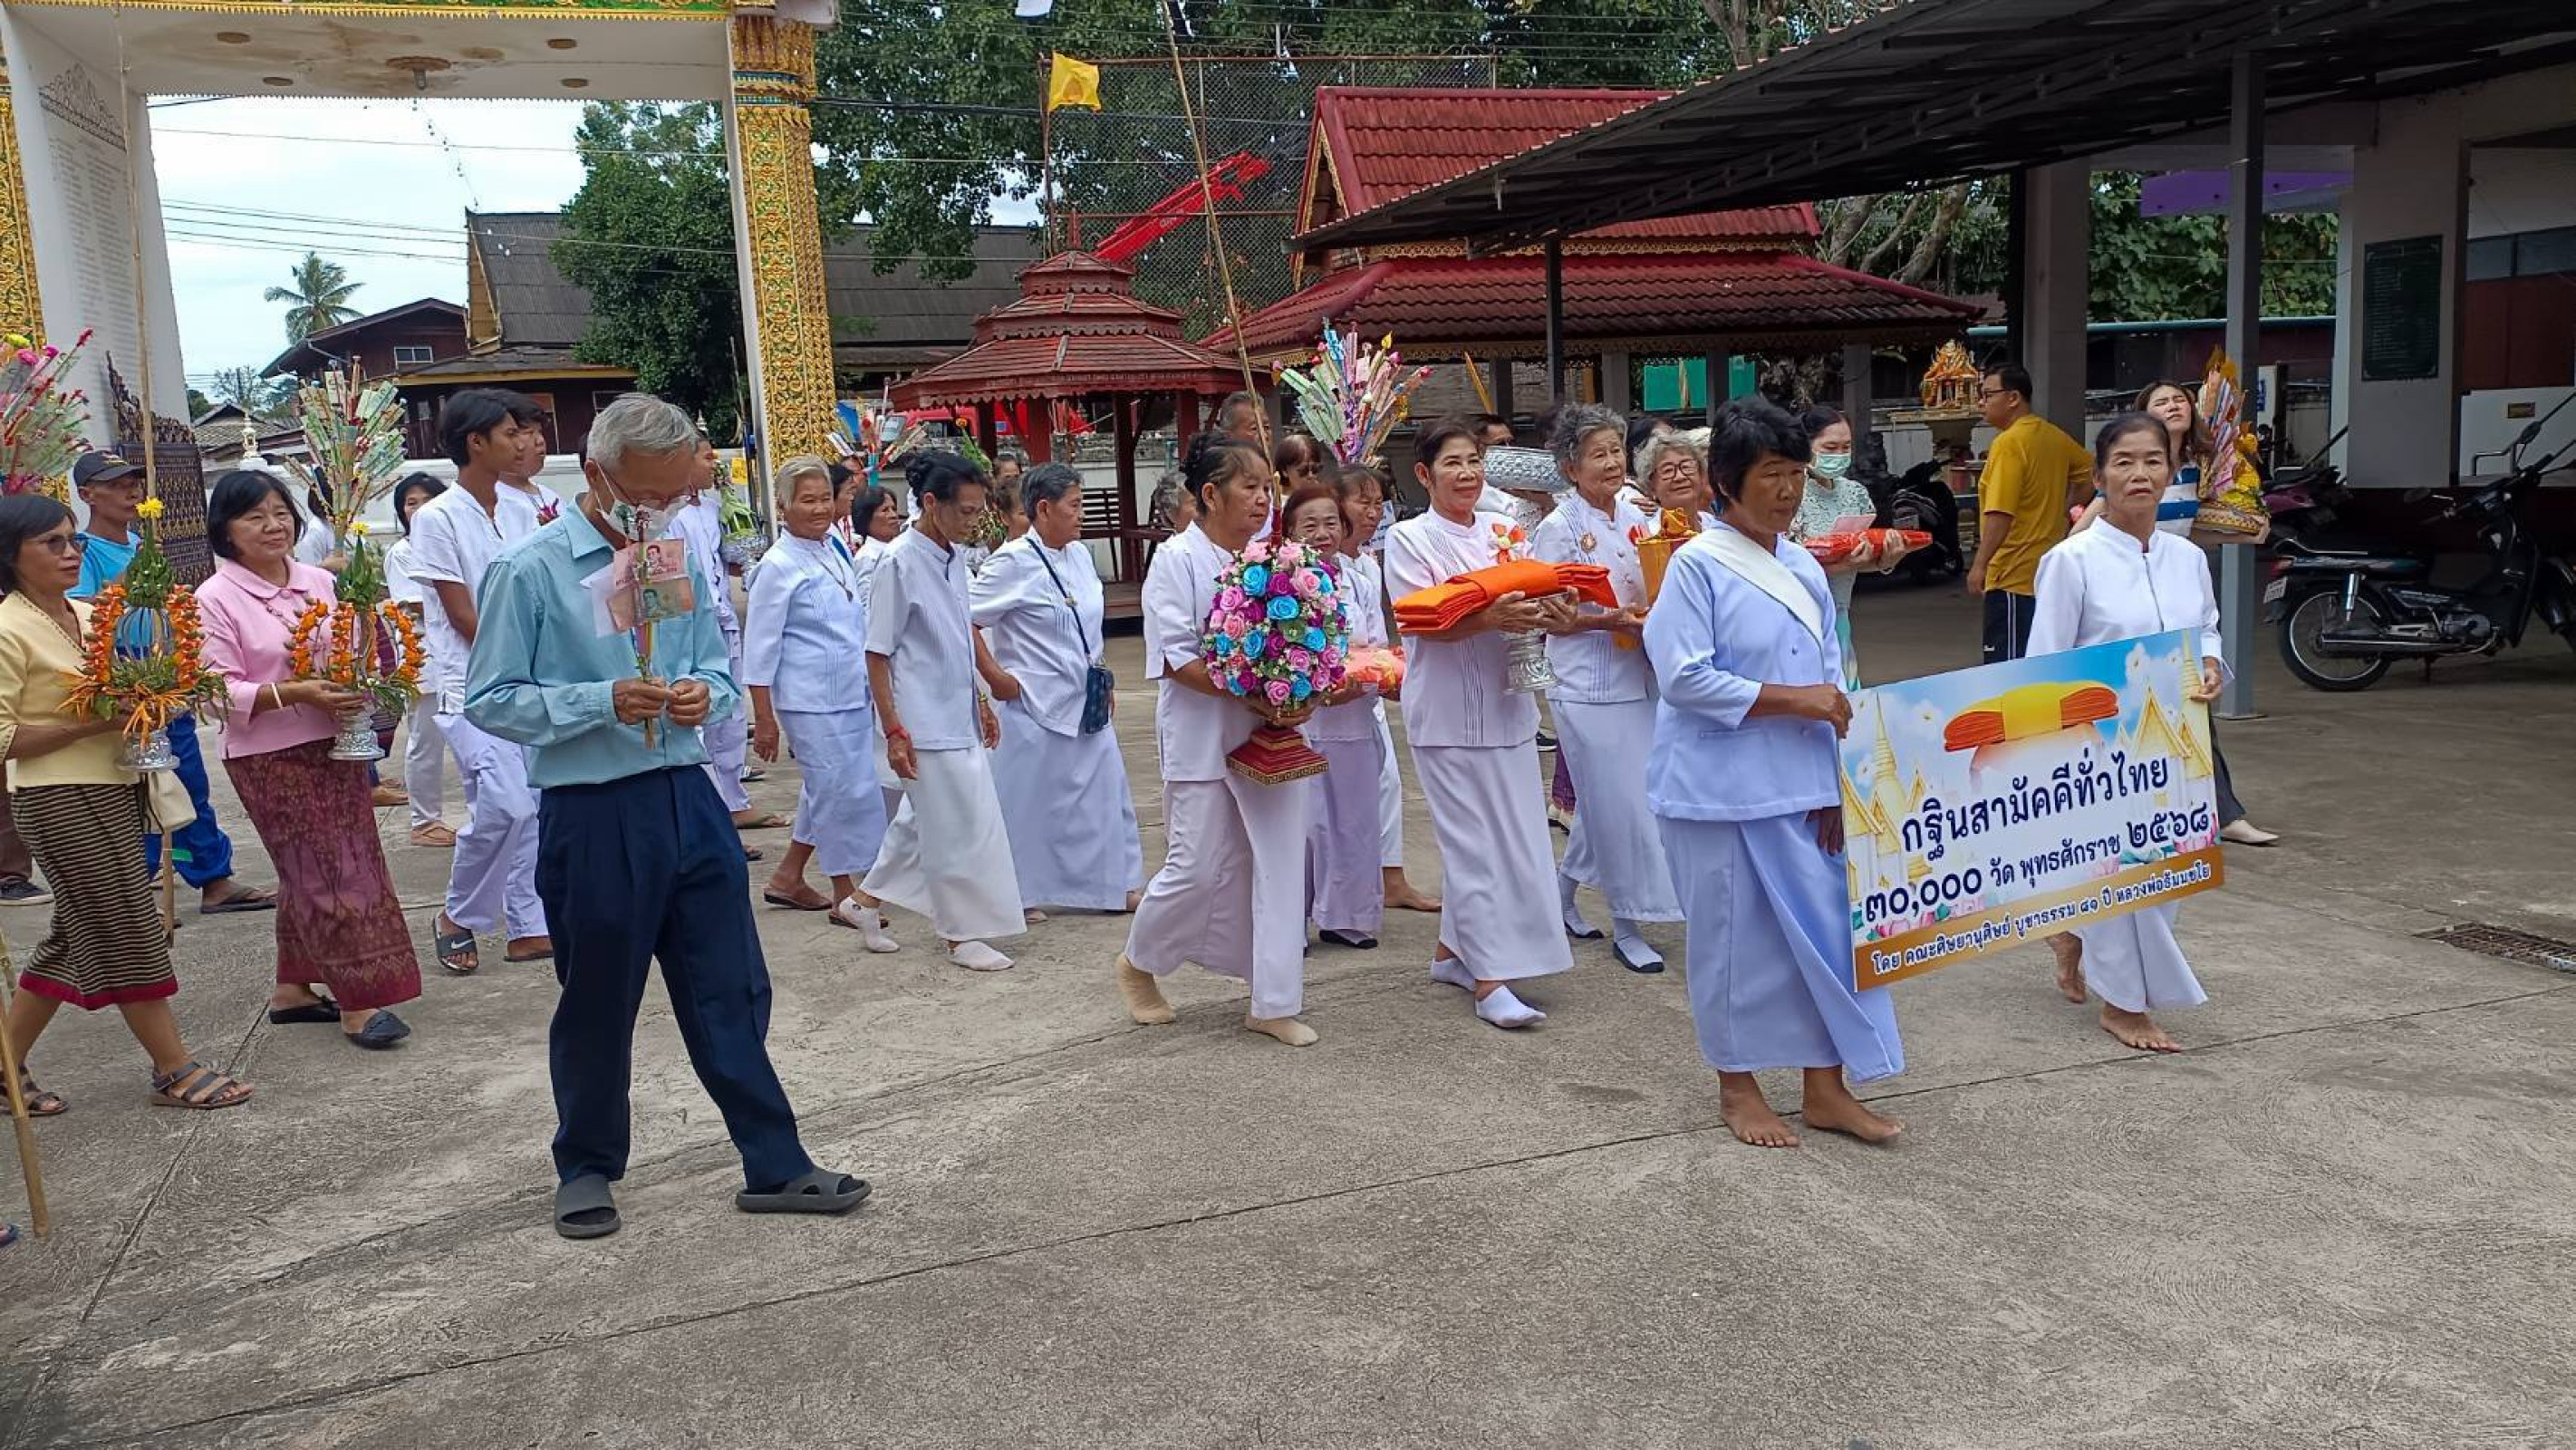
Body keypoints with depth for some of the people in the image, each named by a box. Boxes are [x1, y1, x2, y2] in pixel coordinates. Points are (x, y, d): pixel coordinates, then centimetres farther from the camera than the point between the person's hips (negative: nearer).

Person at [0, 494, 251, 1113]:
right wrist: (90, 724, -20)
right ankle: (175, 1071, 5)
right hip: (61, 800, -8)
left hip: (115, 790, 8)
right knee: (128, 935, -3)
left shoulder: (91, 614, 11)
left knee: (75, 939, 14)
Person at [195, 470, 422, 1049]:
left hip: (334, 744, 5)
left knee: (308, 872, 11)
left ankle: (293, 988, 23)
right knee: (323, 871, -5)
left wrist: (363, 685, -6)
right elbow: (222, 690, -11)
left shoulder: (319, 582, 8)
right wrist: (298, 693, -24)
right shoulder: (215, 599, -6)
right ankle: (358, 1000, -2)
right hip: (269, 757, -5)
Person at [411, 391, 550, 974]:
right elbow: (463, 616, -9)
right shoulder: (437, 518, -8)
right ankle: (456, 917, 6)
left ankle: (528, 928, 15)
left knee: (529, 808, 6)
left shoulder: (521, 509, 10)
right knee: (504, 805, -16)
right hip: (471, 685, -6)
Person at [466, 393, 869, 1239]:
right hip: (591, 814, -4)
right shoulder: (529, 572, -9)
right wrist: (604, 701, -20)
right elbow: (490, 701, -8)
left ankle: (774, 1166, 19)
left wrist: (703, 693, -7)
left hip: (688, 798, 5)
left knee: (732, 989, 9)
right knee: (597, 1004, 11)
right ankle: (586, 1169, 32)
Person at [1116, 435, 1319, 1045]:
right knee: (1199, 868, -1)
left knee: (1280, 863, 3)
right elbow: (1174, 657, -14)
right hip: (1202, 738, -5)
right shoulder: (1177, 560, -7)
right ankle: (1138, 962, 27)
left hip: (1269, 736, 5)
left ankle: (1273, 1004, 13)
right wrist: (1244, 695, -22)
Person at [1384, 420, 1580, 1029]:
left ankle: (1453, 950, 25)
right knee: (1474, 841, -4)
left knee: (1512, 835, 9)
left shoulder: (1499, 533, 11)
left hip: (1504, 704, 6)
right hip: (1447, 710, -6)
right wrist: (1490, 617, -29)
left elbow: (1529, 602, 9)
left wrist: (1549, 615, -14)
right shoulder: (1408, 539, -4)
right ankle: (1489, 981, -1)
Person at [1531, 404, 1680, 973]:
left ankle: (1561, 894, 31)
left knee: (1603, 802, 13)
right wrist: (1613, 620, -20)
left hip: (1636, 680, 6)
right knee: (1617, 804, -3)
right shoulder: (1560, 528, -8)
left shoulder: (1636, 520, 10)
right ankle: (1625, 927, 9)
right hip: (1588, 687, -6)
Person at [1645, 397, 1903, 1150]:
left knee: (1829, 925, 7)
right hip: (1722, 789, -6)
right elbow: (1684, 677, -17)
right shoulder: (1697, 566, -10)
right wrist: (1791, 699, -16)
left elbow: (1829, 677, 12)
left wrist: (1836, 782, 4)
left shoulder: (1804, 568, 10)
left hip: (1802, 785, 6)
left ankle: (1827, 1087, 20)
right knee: (1735, 936, 4)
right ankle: (1737, 1087, 22)